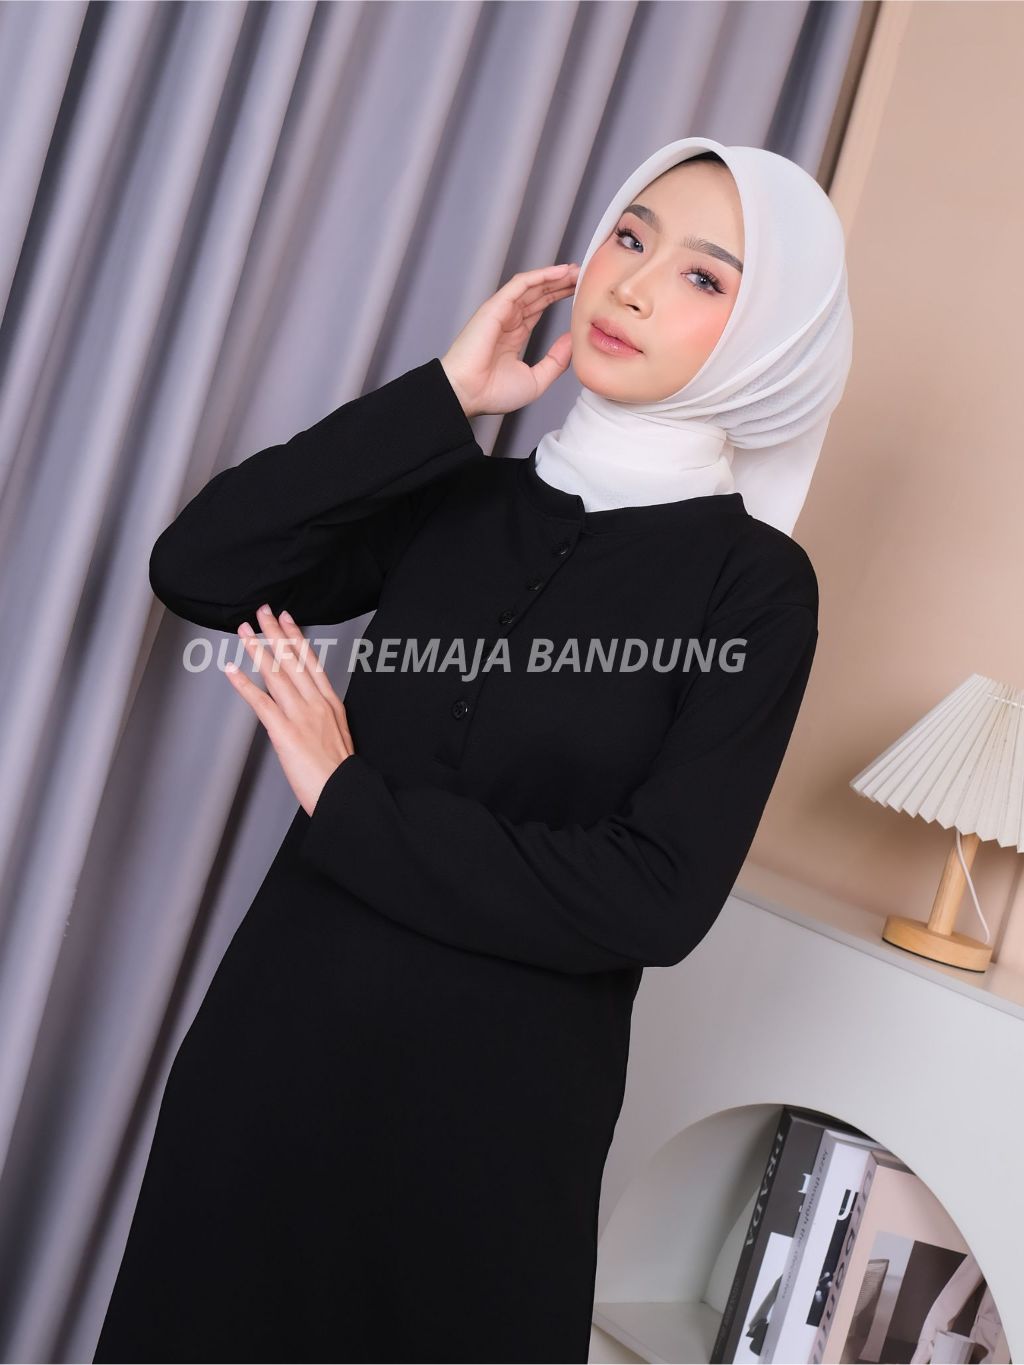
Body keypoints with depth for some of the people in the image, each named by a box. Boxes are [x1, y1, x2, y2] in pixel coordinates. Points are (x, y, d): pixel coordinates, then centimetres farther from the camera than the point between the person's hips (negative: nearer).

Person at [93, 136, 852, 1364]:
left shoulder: (753, 584, -8)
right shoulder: (454, 500, 3)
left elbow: (656, 899, -17)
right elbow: (195, 571, -10)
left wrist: (348, 802, -14)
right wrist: (441, 397, -12)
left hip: (486, 1107, -3)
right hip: (276, 1044, 4)